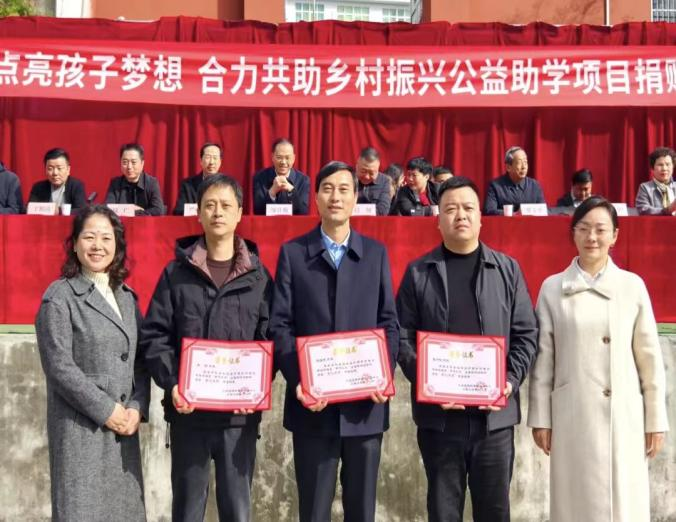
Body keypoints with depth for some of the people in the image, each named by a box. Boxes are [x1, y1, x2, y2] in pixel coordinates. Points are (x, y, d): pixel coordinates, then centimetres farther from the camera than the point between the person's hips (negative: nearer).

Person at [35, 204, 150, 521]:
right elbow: (59, 366, -11)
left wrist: (137, 408, -3)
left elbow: (140, 360, 11)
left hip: (124, 425, 5)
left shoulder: (127, 297, 12)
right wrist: (106, 410, -13)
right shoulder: (60, 297, -5)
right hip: (80, 426, -5)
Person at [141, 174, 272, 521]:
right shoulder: (177, 272, 4)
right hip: (188, 409, 0)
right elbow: (154, 335, 0)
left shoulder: (258, 275, 5)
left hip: (240, 411, 0)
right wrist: (171, 384, -14)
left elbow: (270, 339, 1)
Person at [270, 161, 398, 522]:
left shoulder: (376, 253, 9)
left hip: (365, 401, 1)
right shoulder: (292, 252, 4)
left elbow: (388, 321, 5)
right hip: (312, 400, -1)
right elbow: (280, 324, -2)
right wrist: (299, 381, -13)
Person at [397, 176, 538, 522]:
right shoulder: (418, 272, 4)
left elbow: (526, 333, 5)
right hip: (438, 414, 0)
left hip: (495, 413, 1)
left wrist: (511, 381, -9)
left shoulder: (507, 269, 6)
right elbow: (403, 336, 1)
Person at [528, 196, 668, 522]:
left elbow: (649, 358, 4)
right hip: (572, 417, 0)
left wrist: (656, 419, 4)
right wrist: (540, 418, 1)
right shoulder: (552, 288, 0)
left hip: (624, 416, 1)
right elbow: (543, 358, 2)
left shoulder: (633, 286, 1)